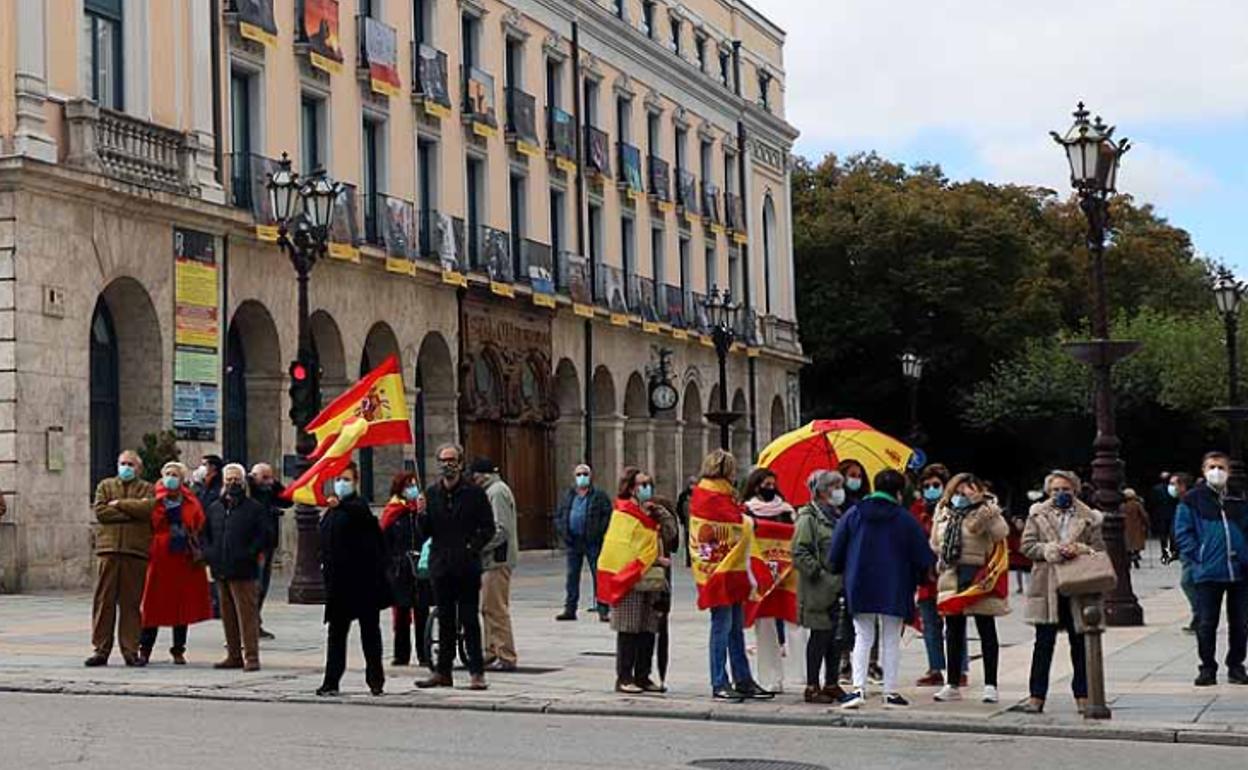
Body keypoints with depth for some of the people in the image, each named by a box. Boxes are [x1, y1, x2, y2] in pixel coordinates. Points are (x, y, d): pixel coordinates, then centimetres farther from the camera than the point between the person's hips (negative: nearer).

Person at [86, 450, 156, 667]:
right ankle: (101, 649, 3)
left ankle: (131, 650, 5)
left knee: (132, 602, 0)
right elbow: (100, 511, 0)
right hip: (108, 549, 1)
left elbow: (148, 507, -8)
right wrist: (133, 511, -4)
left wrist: (119, 504, -4)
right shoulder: (105, 486, 17)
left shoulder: (147, 489, 14)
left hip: (136, 551, -1)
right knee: (104, 600, -2)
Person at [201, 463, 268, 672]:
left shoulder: (255, 508, 0)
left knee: (247, 614, -8)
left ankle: (251, 656, -7)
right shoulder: (214, 508, 16)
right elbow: (205, 533, 21)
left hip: (243, 571, -6)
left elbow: (263, 535, -4)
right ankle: (234, 655, 17)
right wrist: (209, 553, 5)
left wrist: (249, 554, -13)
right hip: (220, 570, 6)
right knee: (227, 615, 10)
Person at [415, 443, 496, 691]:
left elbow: (488, 528, 0)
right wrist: (421, 514, -11)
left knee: (469, 620, -1)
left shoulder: (474, 493, -2)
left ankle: (476, 672, 4)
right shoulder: (431, 493, 7)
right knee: (445, 621, 10)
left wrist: (473, 547, -13)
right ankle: (442, 672, 15)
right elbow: (425, 533, 7)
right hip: (441, 566, 3)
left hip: (467, 566, -3)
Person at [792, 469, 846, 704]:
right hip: (820, 590, -8)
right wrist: (820, 574, -19)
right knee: (820, 636, -3)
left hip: (839, 587, 8)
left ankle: (831, 684, 19)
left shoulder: (836, 516, 18)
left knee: (837, 637, 10)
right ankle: (812, 687, 4)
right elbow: (800, 554, -16)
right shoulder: (808, 518, -9)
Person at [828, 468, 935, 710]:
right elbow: (923, 556, -2)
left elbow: (835, 552, 3)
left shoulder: (853, 515, 1)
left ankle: (858, 688, -7)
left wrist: (842, 572, 21)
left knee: (863, 638, 8)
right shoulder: (905, 519, -5)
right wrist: (917, 577, 16)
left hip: (860, 588, 1)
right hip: (894, 590, -1)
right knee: (891, 640, 9)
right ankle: (891, 692, 8)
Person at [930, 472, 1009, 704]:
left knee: (986, 631, 1)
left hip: (978, 577, -6)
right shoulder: (943, 512, 12)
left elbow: (1001, 533, -22)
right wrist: (942, 558, 7)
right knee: (953, 631, 11)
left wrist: (989, 514, -32)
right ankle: (952, 684, 19)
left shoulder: (984, 511, -6)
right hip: (951, 576, 6)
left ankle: (990, 685, 4)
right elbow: (935, 542, 22)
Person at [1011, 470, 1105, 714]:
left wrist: (1080, 550, -14)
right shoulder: (1038, 515, 7)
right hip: (1047, 588, 0)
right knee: (1044, 643, 1)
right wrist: (1052, 550, -14)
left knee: (1080, 644, 7)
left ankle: (1083, 696, 16)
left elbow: (1099, 549, 4)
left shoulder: (1089, 518, 6)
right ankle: (1037, 697, 4)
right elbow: (1027, 545, 1)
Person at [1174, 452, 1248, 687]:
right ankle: (1208, 668, 10)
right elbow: (1182, 533, 0)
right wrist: (1197, 557, -7)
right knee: (1206, 624, 0)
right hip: (1208, 574, -3)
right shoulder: (1192, 500, 1)